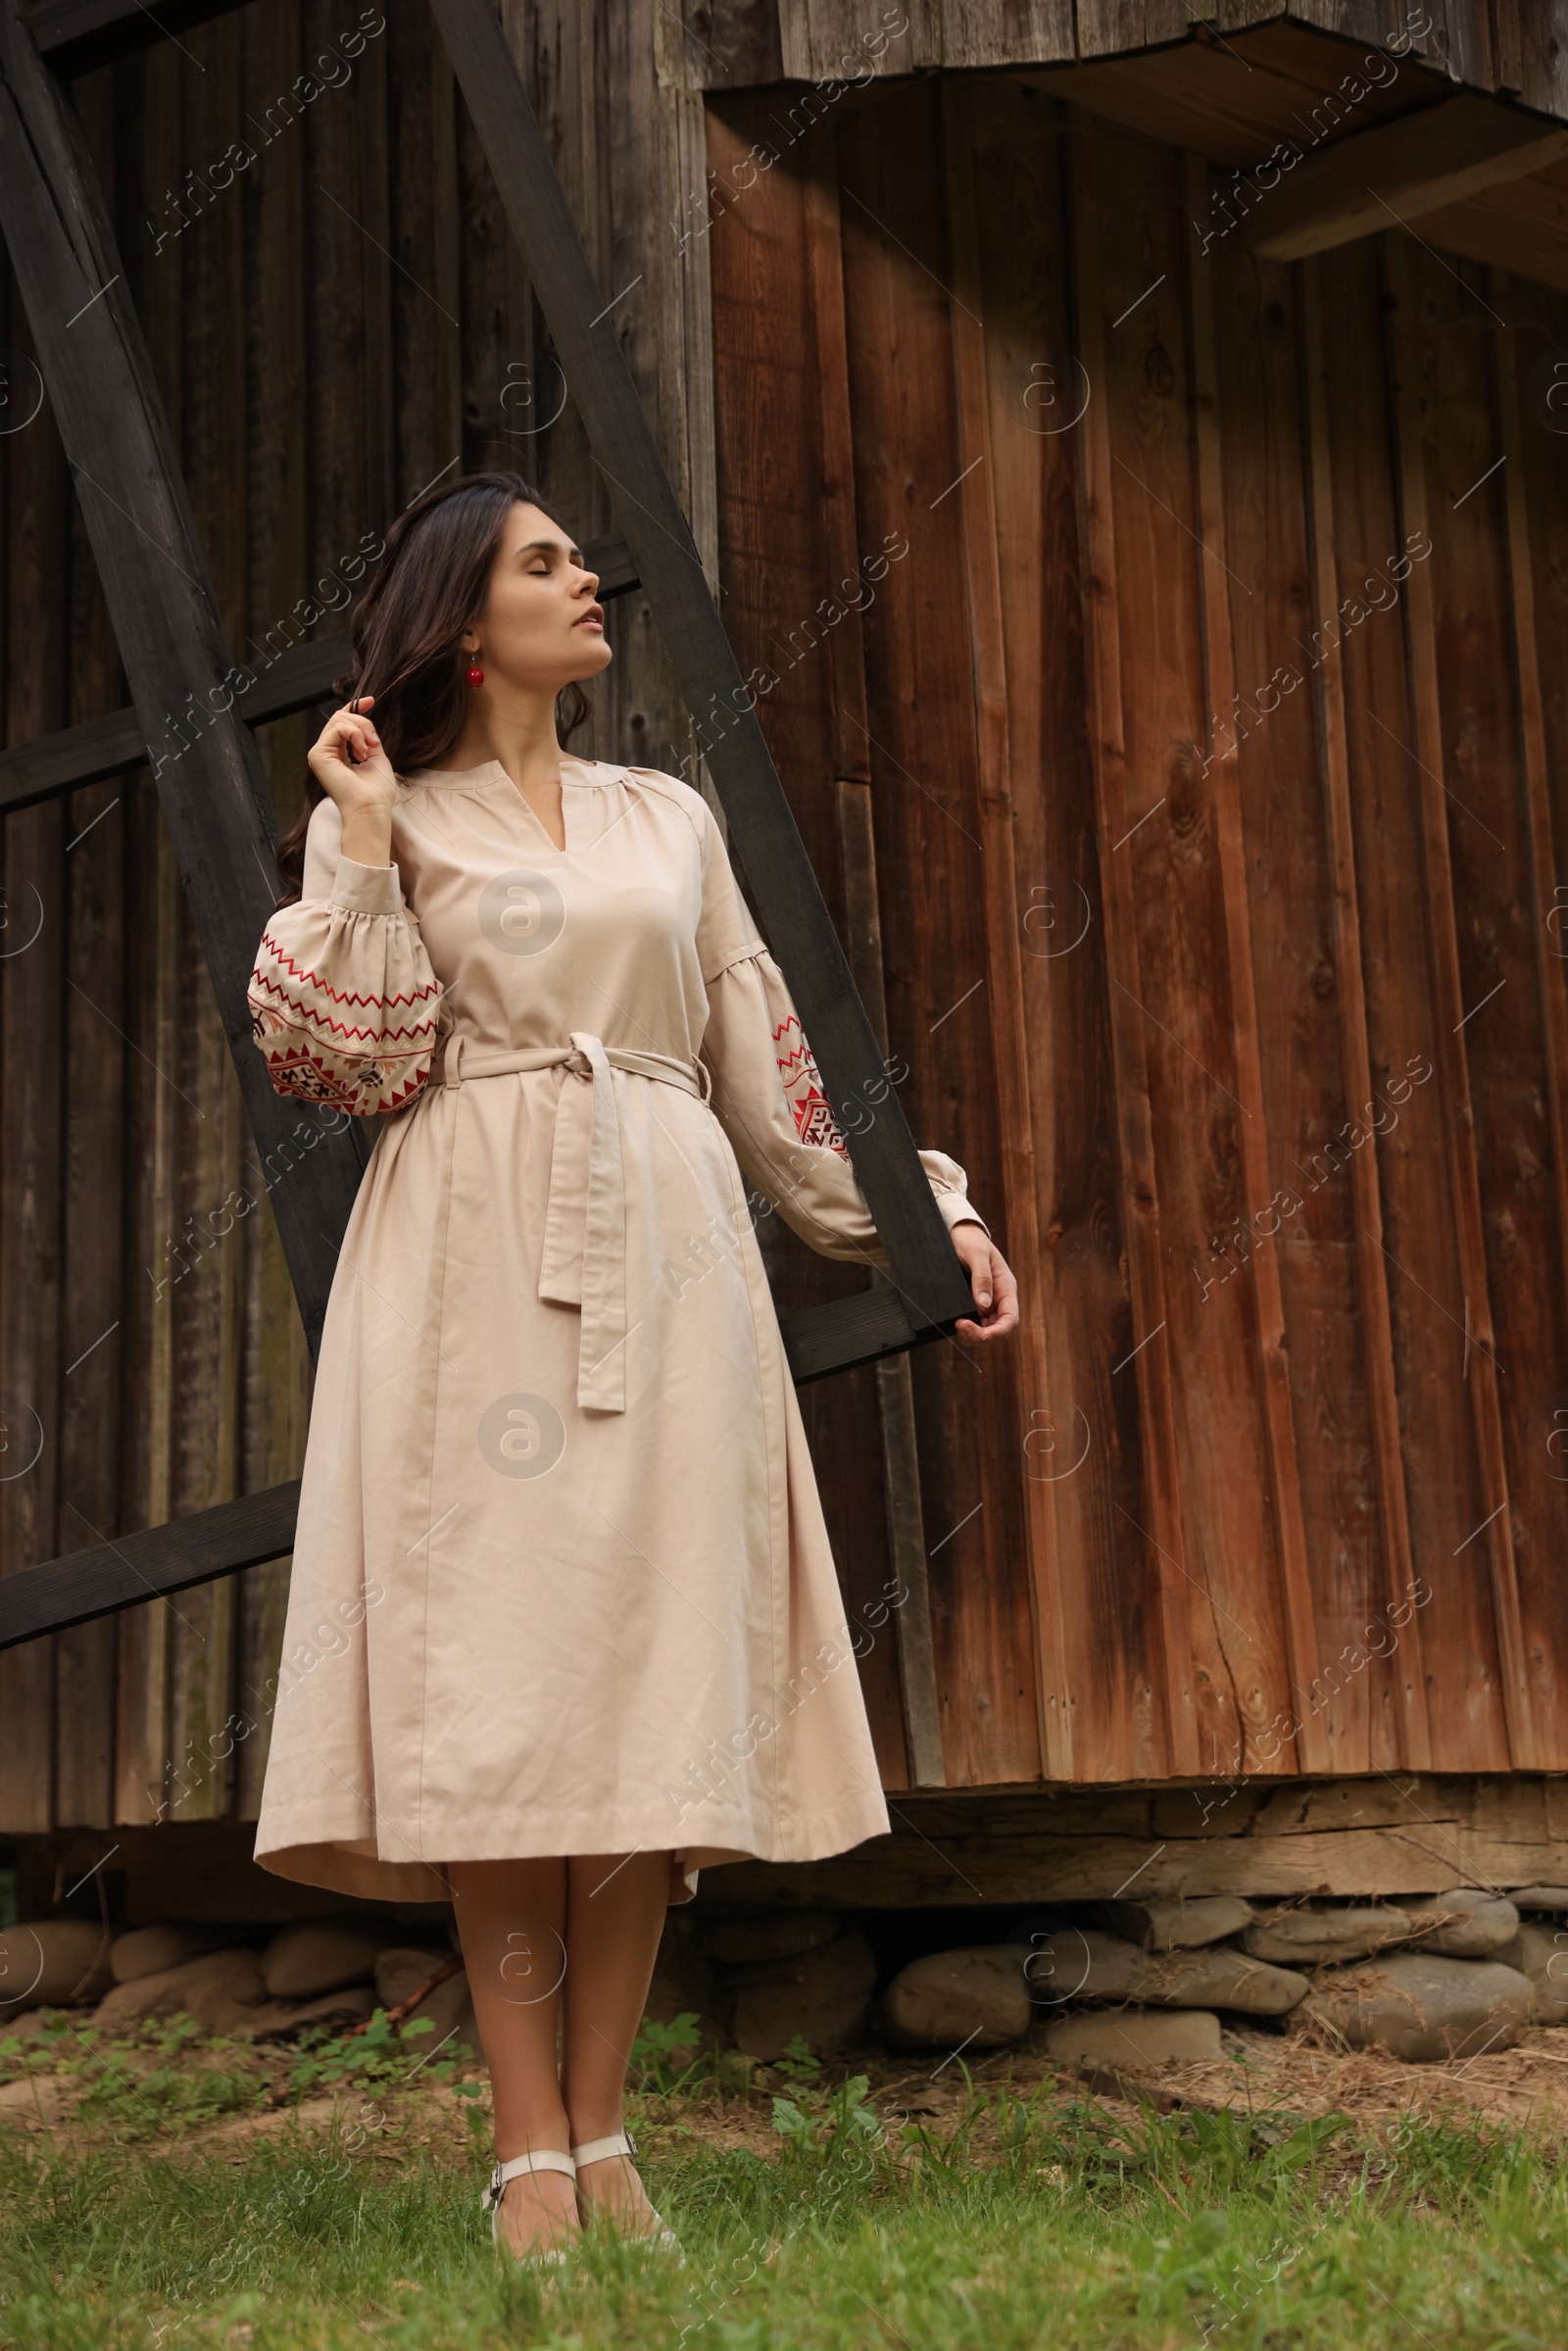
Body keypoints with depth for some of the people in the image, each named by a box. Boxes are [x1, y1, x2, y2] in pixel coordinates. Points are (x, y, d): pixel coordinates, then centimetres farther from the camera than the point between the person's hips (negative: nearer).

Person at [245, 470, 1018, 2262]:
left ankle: (604, 2135, 5)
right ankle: (529, 2150, -3)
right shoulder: (390, 821, 10)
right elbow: (350, 1065, -2)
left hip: (666, 1260, 4)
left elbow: (768, 1057, 20)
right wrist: (360, 844, -4)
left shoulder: (669, 820, 21)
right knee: (497, 1682, -8)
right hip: (481, 1261, -3)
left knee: (654, 1684, -3)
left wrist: (924, 1207, 14)